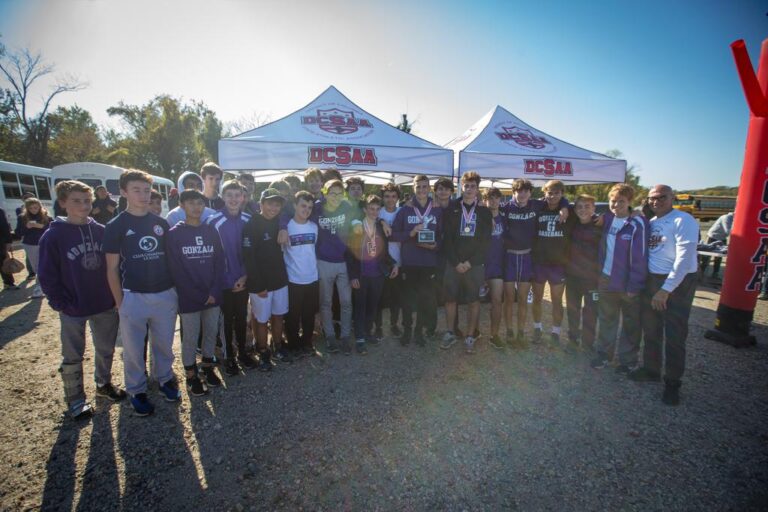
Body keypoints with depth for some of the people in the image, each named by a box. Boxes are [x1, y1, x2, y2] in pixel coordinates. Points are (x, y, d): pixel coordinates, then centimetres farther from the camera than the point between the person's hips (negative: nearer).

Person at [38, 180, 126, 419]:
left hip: (106, 305, 3)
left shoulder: (101, 231, -2)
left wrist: (114, 294, 1)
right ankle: (75, 399, 29)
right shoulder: (53, 236, -9)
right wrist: (62, 304, -11)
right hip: (73, 310, -3)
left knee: (106, 350, 17)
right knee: (72, 357, 12)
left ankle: (104, 384, 39)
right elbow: (47, 276, -8)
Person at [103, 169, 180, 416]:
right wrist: (120, 302, -4)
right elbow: (112, 268, -2)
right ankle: (137, 390, 28)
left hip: (165, 294, 3)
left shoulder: (161, 223, 5)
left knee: (164, 343, 16)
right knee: (134, 349, 11)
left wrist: (176, 289, 5)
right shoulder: (116, 226, -4)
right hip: (133, 297, -2)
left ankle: (165, 378, 35)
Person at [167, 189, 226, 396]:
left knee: (211, 333, 14)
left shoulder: (211, 231, 5)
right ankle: (191, 375, 25)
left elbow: (220, 262, 2)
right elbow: (176, 270, -9)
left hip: (213, 295, 3)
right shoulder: (174, 234, -5)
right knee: (190, 338, 8)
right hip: (189, 298, -3)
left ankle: (208, 367, 33)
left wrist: (214, 291, -8)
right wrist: (199, 295, -12)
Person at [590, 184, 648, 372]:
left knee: (630, 324, 11)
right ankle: (603, 353, 30)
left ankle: (628, 360, 25)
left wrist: (634, 285, -17)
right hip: (606, 279, 5)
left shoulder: (637, 224, -15)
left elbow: (640, 257, -17)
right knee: (606, 320, 16)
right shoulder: (607, 219, 2)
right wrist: (599, 272, 4)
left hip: (627, 283, -5)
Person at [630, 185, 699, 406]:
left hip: (678, 282, -6)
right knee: (650, 330, 15)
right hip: (651, 280, 7)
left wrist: (666, 290, -19)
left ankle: (673, 383, 17)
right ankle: (651, 369, 32)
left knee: (674, 336, 2)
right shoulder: (650, 222, 9)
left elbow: (684, 259, -18)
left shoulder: (683, 221, -13)